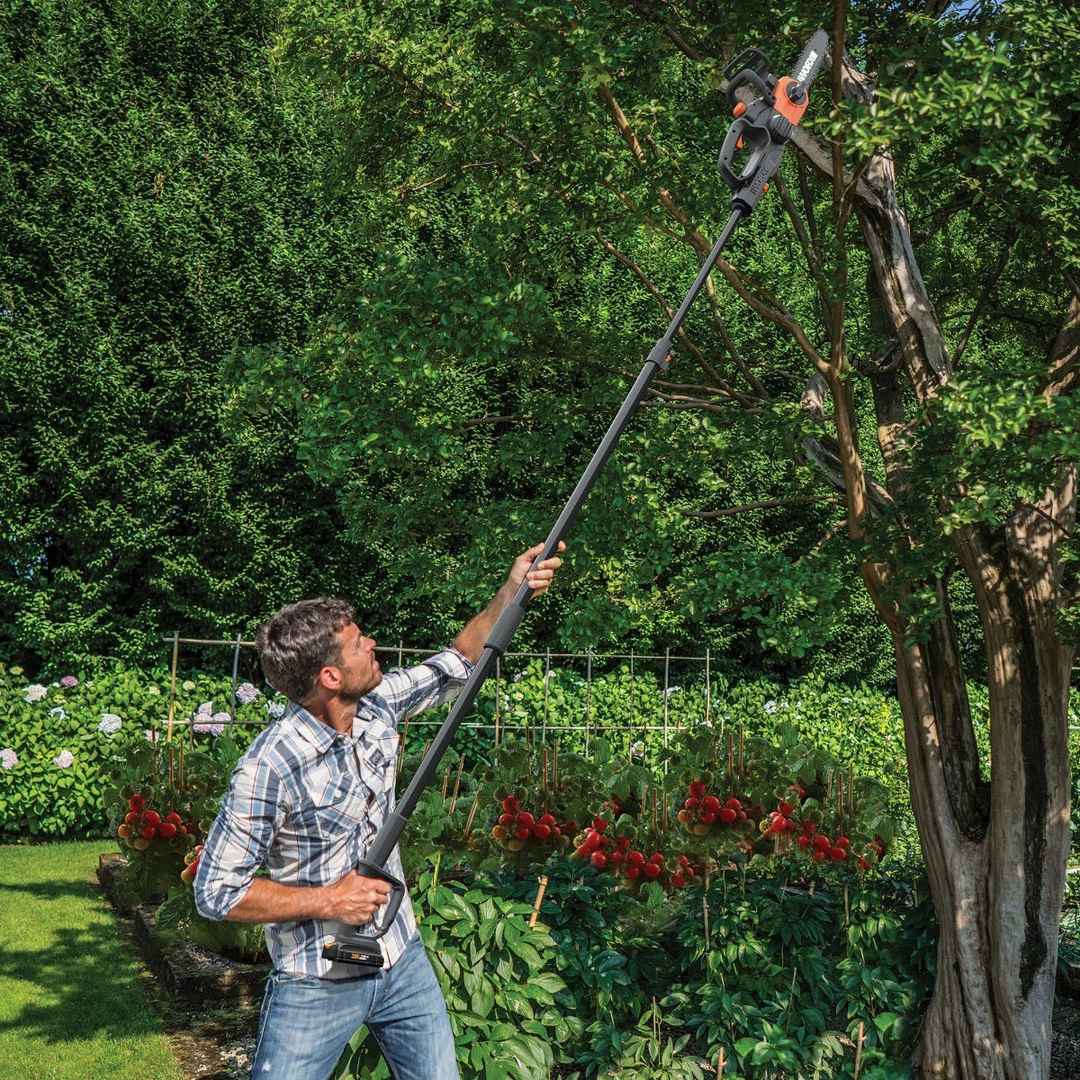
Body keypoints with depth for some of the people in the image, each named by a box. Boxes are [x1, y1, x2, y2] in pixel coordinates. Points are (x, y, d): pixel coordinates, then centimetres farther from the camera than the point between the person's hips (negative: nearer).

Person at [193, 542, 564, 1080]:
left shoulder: (377, 705, -6)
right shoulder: (268, 767, -25)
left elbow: (454, 666, 10)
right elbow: (216, 892, -19)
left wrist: (511, 593, 0)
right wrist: (327, 900, -20)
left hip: (404, 962, 6)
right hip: (318, 983, -6)